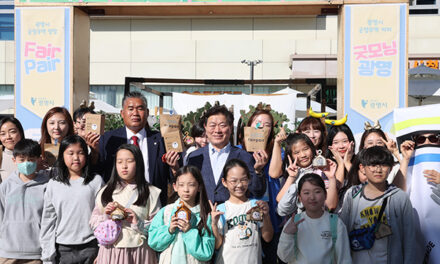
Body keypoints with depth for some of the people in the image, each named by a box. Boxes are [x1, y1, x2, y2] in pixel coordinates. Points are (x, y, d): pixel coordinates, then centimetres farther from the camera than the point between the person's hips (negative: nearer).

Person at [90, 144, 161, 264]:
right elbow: (93, 222, 9)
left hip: (139, 250, -1)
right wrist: (105, 217, -9)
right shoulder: (106, 192, 8)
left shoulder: (150, 192, 2)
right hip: (111, 250, 2)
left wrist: (139, 224, -16)